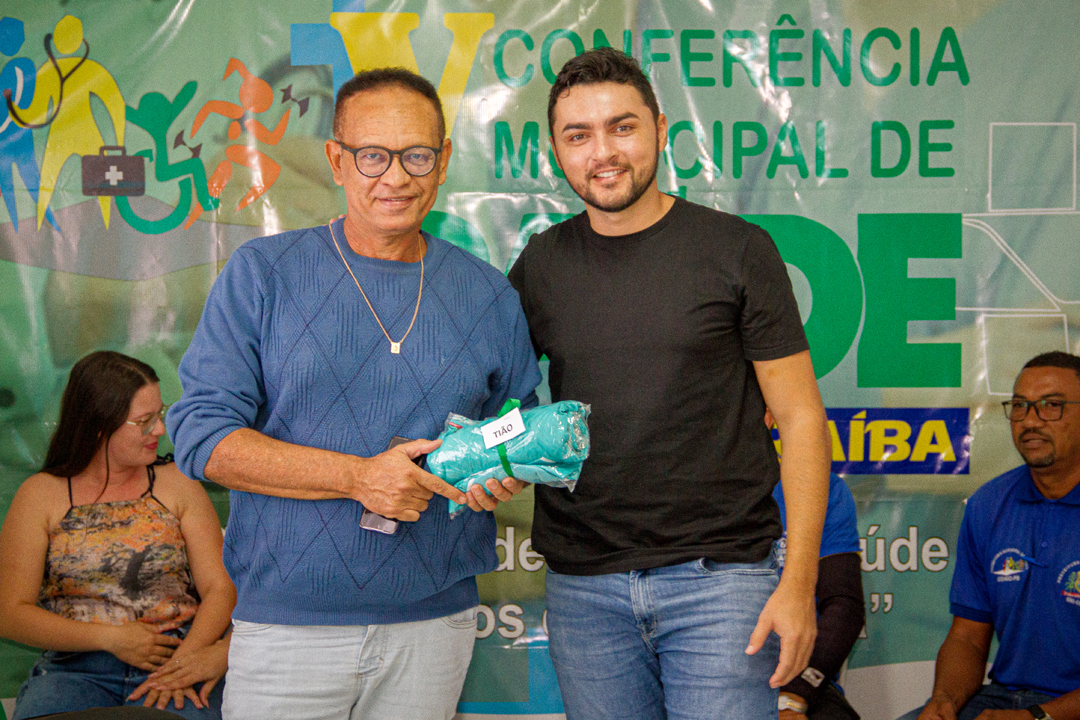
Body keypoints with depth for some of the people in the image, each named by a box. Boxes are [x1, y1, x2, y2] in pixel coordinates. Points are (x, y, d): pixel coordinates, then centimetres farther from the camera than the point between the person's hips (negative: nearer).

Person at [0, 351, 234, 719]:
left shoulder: (178, 485, 12)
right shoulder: (41, 496, 8)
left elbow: (221, 586, 3)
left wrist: (187, 657, -16)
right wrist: (112, 638, -9)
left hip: (179, 659, 0)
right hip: (76, 668, 0)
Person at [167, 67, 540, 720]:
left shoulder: (490, 296, 7)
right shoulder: (262, 274, -2)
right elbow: (203, 437, -8)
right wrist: (357, 477, -19)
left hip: (435, 620, 3)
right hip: (286, 621, -2)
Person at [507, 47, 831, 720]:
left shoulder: (736, 249, -1)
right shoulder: (540, 264, 8)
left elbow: (800, 416, -2)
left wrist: (798, 580, -9)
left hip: (719, 577, -3)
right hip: (583, 585, 3)